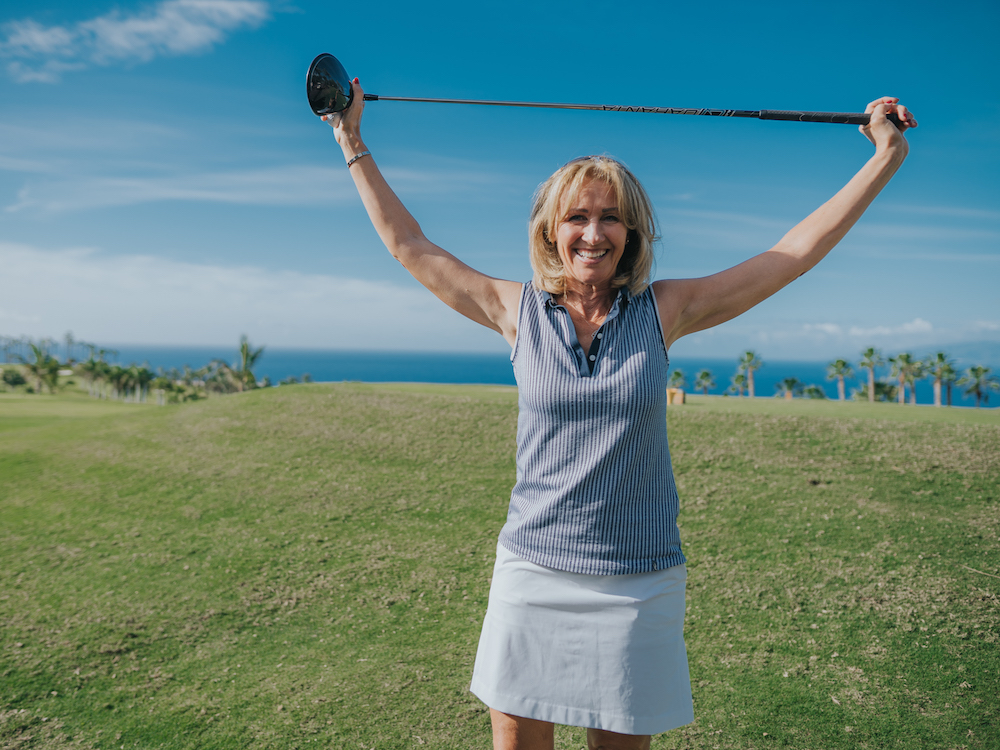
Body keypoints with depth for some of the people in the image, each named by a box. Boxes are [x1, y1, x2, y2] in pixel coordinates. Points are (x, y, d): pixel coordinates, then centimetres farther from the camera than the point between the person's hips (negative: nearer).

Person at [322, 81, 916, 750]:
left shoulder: (664, 310, -2)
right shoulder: (517, 310, -1)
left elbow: (797, 252, 3)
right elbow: (410, 247, 8)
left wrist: (887, 155, 7)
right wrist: (355, 147, 13)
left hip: (638, 582, 0)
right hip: (532, 574, 1)